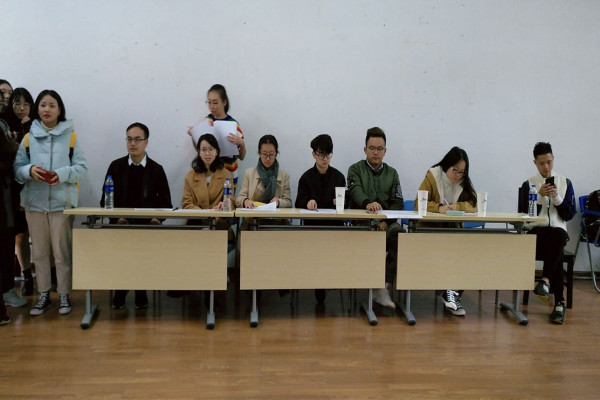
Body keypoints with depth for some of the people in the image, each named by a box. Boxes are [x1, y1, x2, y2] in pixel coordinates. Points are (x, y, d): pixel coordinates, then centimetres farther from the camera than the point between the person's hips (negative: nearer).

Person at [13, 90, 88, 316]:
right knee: (39, 252, 10)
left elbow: (82, 167, -2)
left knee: (62, 252, 2)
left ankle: (64, 295, 15)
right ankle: (44, 295, 22)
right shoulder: (28, 137, 8)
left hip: (62, 201, -2)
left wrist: (62, 174, -19)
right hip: (34, 202, 3)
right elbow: (16, 169, 6)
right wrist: (29, 170, -15)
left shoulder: (70, 136, 2)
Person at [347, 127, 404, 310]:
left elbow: (398, 202, 10)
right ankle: (382, 287, -24)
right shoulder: (356, 169, 11)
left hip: (387, 222, 2)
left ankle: (384, 286, -26)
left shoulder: (392, 173, 21)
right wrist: (368, 203, -35)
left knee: (400, 234, -32)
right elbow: (355, 191, -11)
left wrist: (387, 221, -11)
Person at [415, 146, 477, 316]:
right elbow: (419, 202, -11)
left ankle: (453, 293, -20)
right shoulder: (432, 177, -2)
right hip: (430, 227, -3)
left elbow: (474, 205, 3)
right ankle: (450, 291, -22)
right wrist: (439, 208, -27)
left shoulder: (464, 182, 11)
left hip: (453, 228, 3)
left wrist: (457, 206, -16)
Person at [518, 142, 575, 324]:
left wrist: (556, 197, -7)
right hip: (536, 230, -1)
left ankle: (545, 280, -42)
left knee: (557, 237, -38)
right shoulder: (528, 184, 8)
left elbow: (569, 215, 7)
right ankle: (559, 302, -31)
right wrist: (540, 195, -11)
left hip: (558, 229, 1)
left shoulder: (565, 183, 12)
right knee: (556, 255, -32)